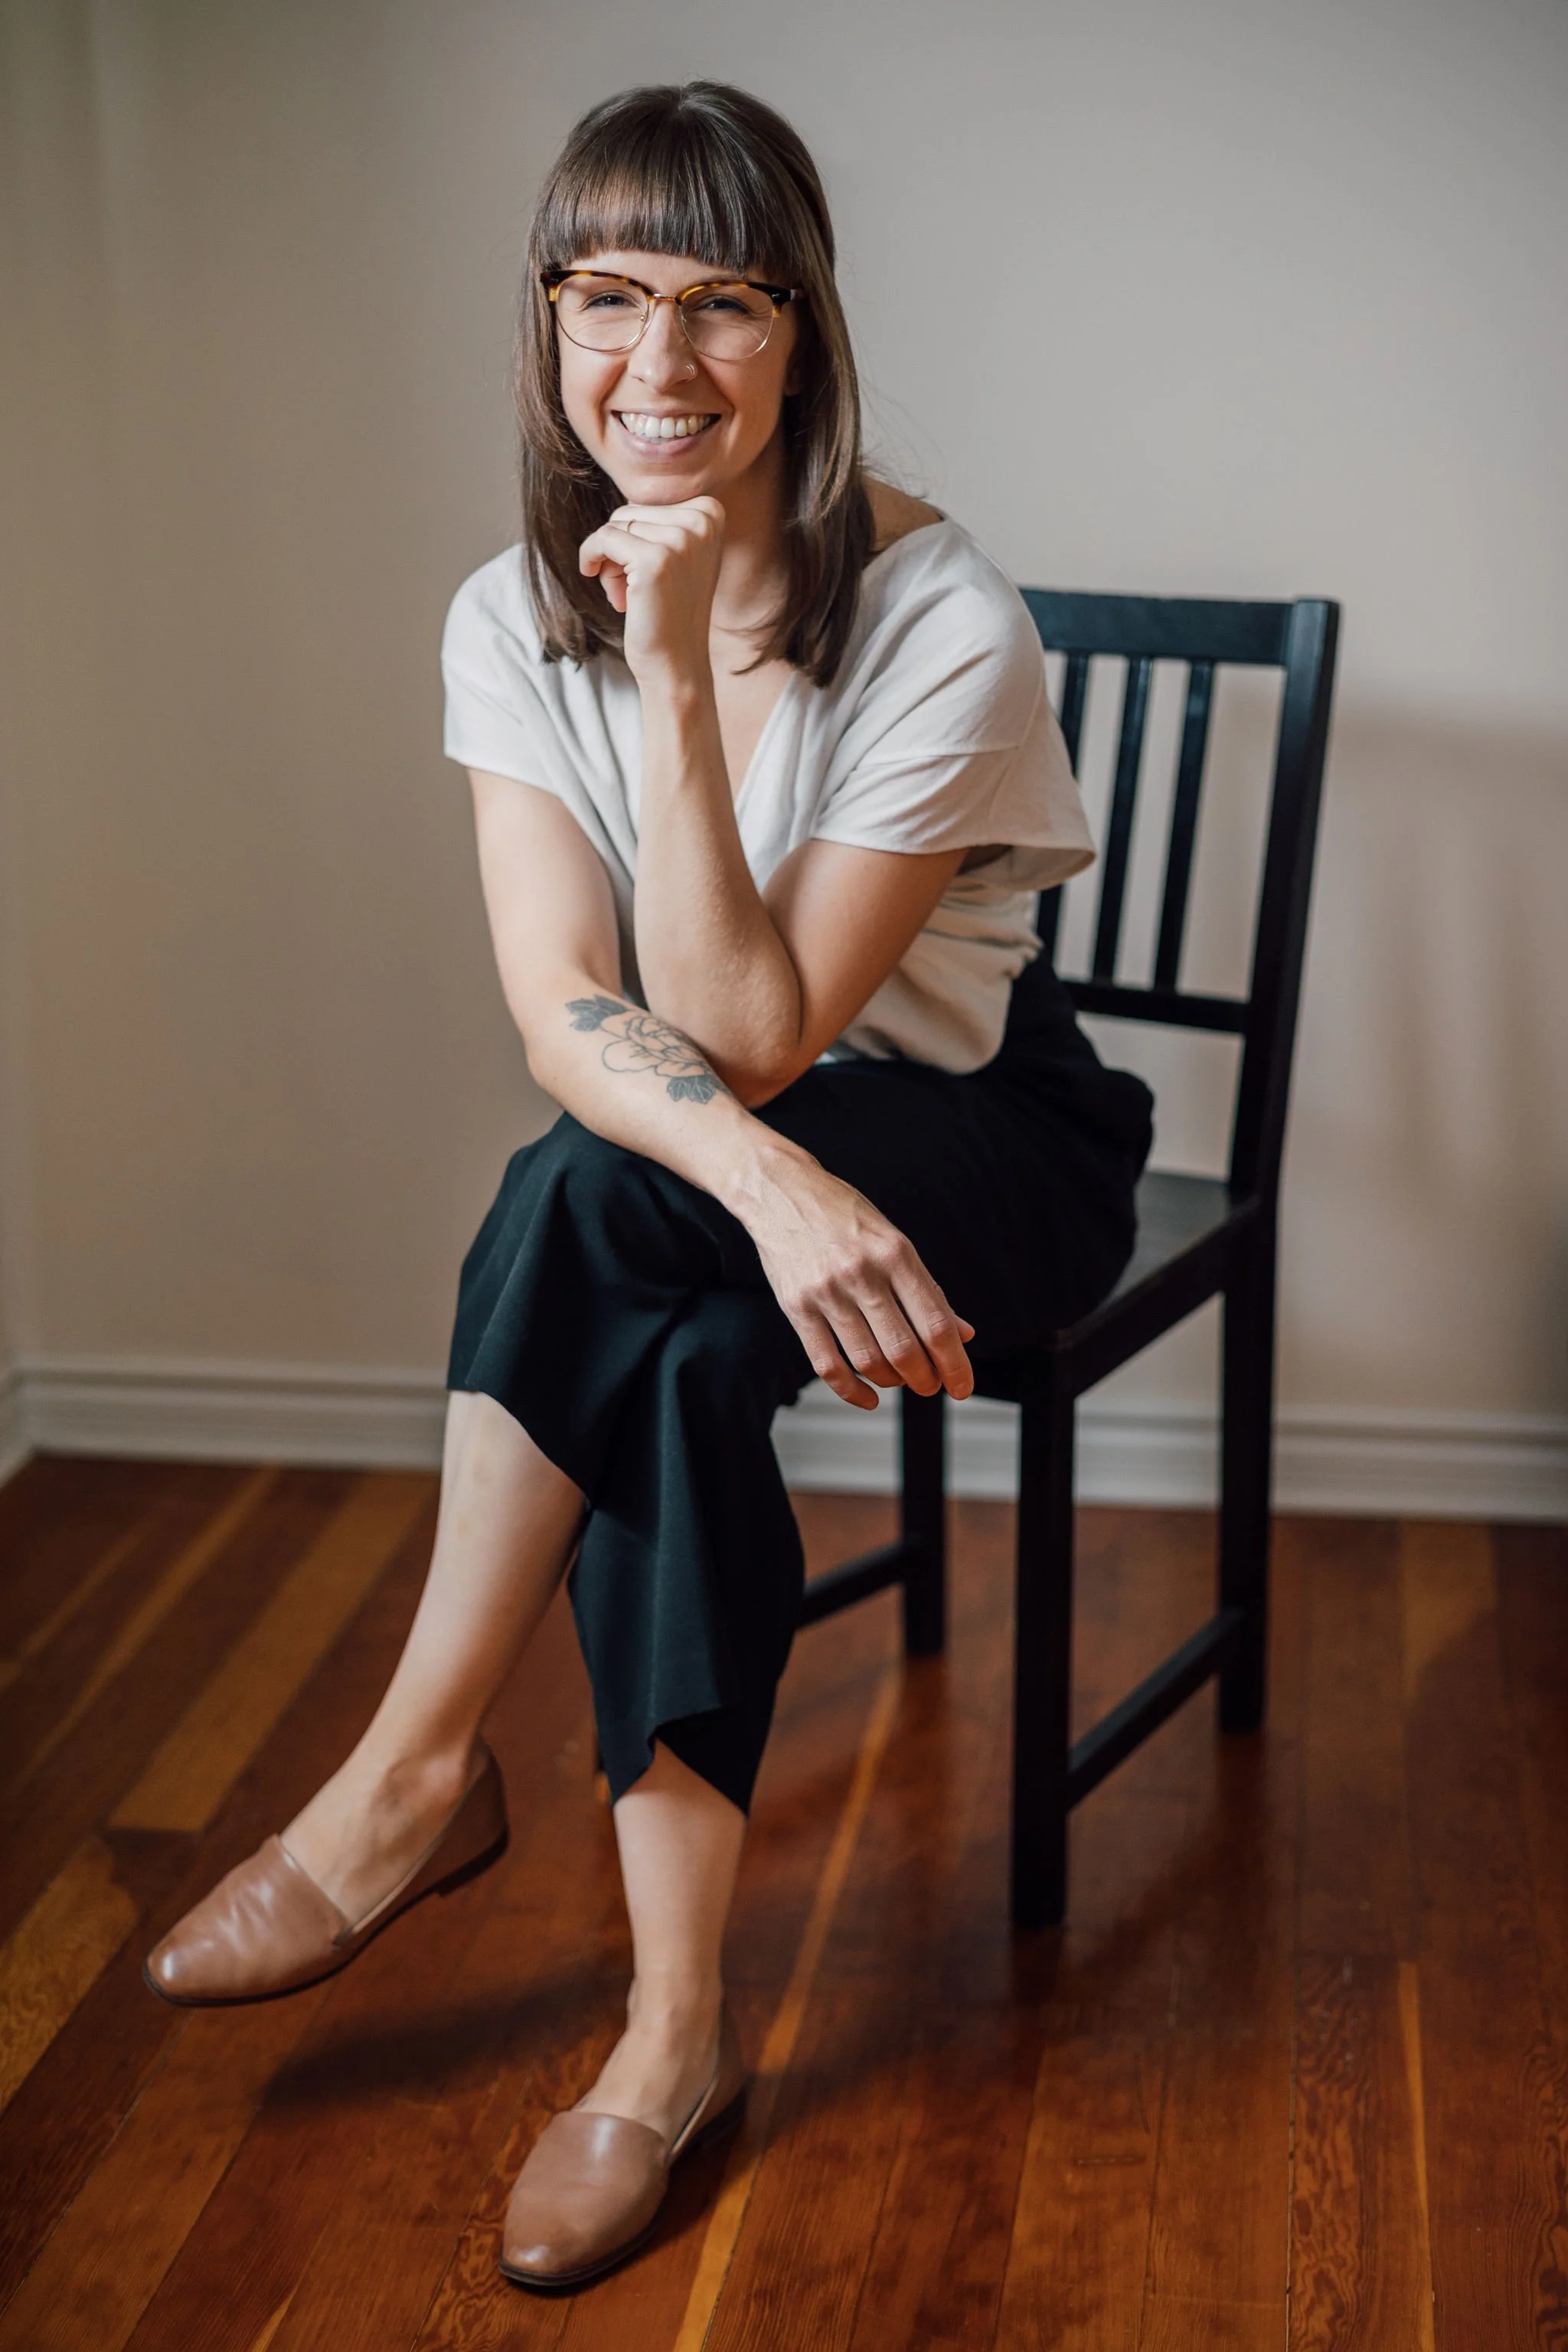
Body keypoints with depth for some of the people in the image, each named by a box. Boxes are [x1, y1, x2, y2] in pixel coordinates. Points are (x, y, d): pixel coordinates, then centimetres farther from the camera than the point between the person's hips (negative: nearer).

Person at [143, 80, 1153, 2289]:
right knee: (675, 1365, -32)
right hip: (699, 1189, 4)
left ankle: (417, 1772, -18)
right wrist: (770, 1188, -39)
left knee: (594, 1199, -33)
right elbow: (567, 1024, -19)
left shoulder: (938, 622, -23)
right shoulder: (519, 616, -8)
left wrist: (682, 679, -32)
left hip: (985, 1149, -3)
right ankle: (678, 2027, -21)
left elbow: (744, 1037, -26)